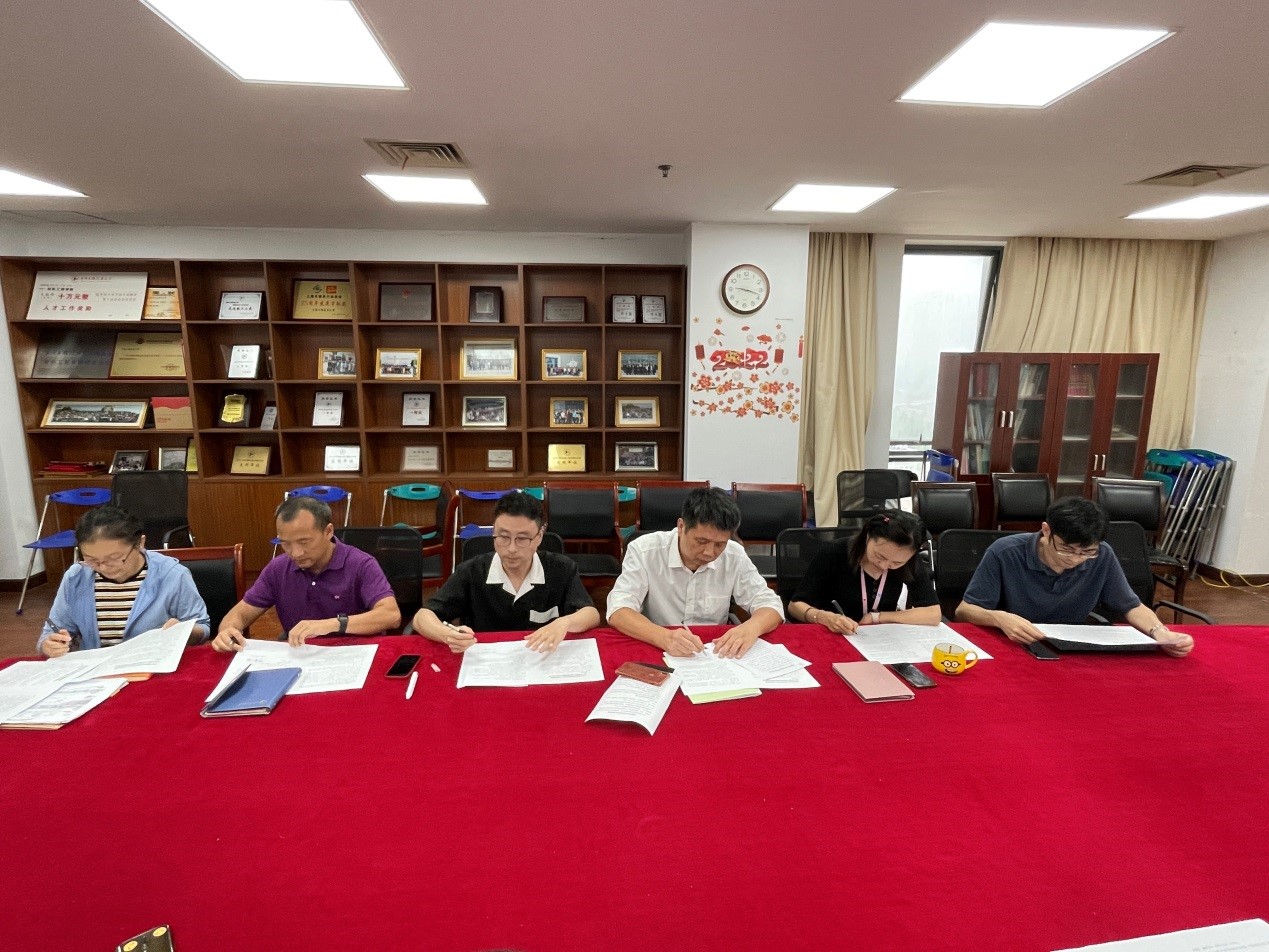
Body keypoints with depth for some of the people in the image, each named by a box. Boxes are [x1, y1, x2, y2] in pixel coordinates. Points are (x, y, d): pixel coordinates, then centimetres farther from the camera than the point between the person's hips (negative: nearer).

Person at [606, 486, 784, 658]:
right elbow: (618, 612, -20)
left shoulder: (735, 556, -6)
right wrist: (664, 637, -39)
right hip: (654, 652, -2)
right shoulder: (644, 550, -13)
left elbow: (770, 605, -1)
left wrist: (751, 628, -25)